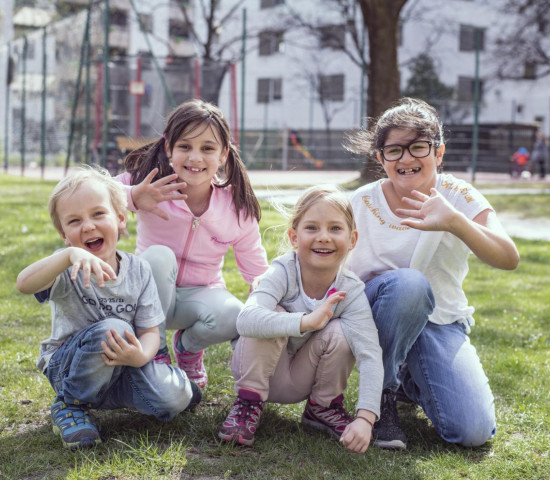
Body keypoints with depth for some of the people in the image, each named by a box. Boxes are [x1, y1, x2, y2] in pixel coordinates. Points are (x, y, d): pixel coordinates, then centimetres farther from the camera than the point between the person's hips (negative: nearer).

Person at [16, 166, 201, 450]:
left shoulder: (138, 271, -6)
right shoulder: (69, 268, -16)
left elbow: (149, 331, -7)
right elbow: (24, 284, -38)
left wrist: (141, 355, -32)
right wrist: (70, 255, -55)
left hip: (120, 367, 2)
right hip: (68, 370, -2)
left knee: (172, 400, -26)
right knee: (113, 329, -34)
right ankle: (69, 406, -11)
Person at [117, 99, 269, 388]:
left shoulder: (238, 210, -12)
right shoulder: (148, 186, -16)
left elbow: (259, 274, -6)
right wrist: (132, 197, -46)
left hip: (200, 295, 1)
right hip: (152, 296, -1)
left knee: (231, 315, -33)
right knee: (158, 256, -33)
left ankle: (188, 348, 6)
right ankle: (156, 352, -11)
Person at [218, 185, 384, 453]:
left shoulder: (351, 291, -20)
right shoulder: (283, 272, -27)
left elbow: (370, 355, -30)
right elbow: (246, 320, -45)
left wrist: (365, 418, -43)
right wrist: (306, 321, -59)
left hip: (297, 383, 2)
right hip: (259, 369, -2)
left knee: (340, 331, -25)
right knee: (272, 315, -30)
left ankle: (323, 407, 0)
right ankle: (248, 403, -12)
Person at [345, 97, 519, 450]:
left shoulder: (460, 197, -11)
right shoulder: (364, 202, -7)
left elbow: (509, 259, -29)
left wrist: (454, 222, -46)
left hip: (440, 323, 1)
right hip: (375, 315, -1)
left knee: (473, 431, -19)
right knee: (408, 284, -37)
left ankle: (409, 382, 15)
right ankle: (381, 393, -14)